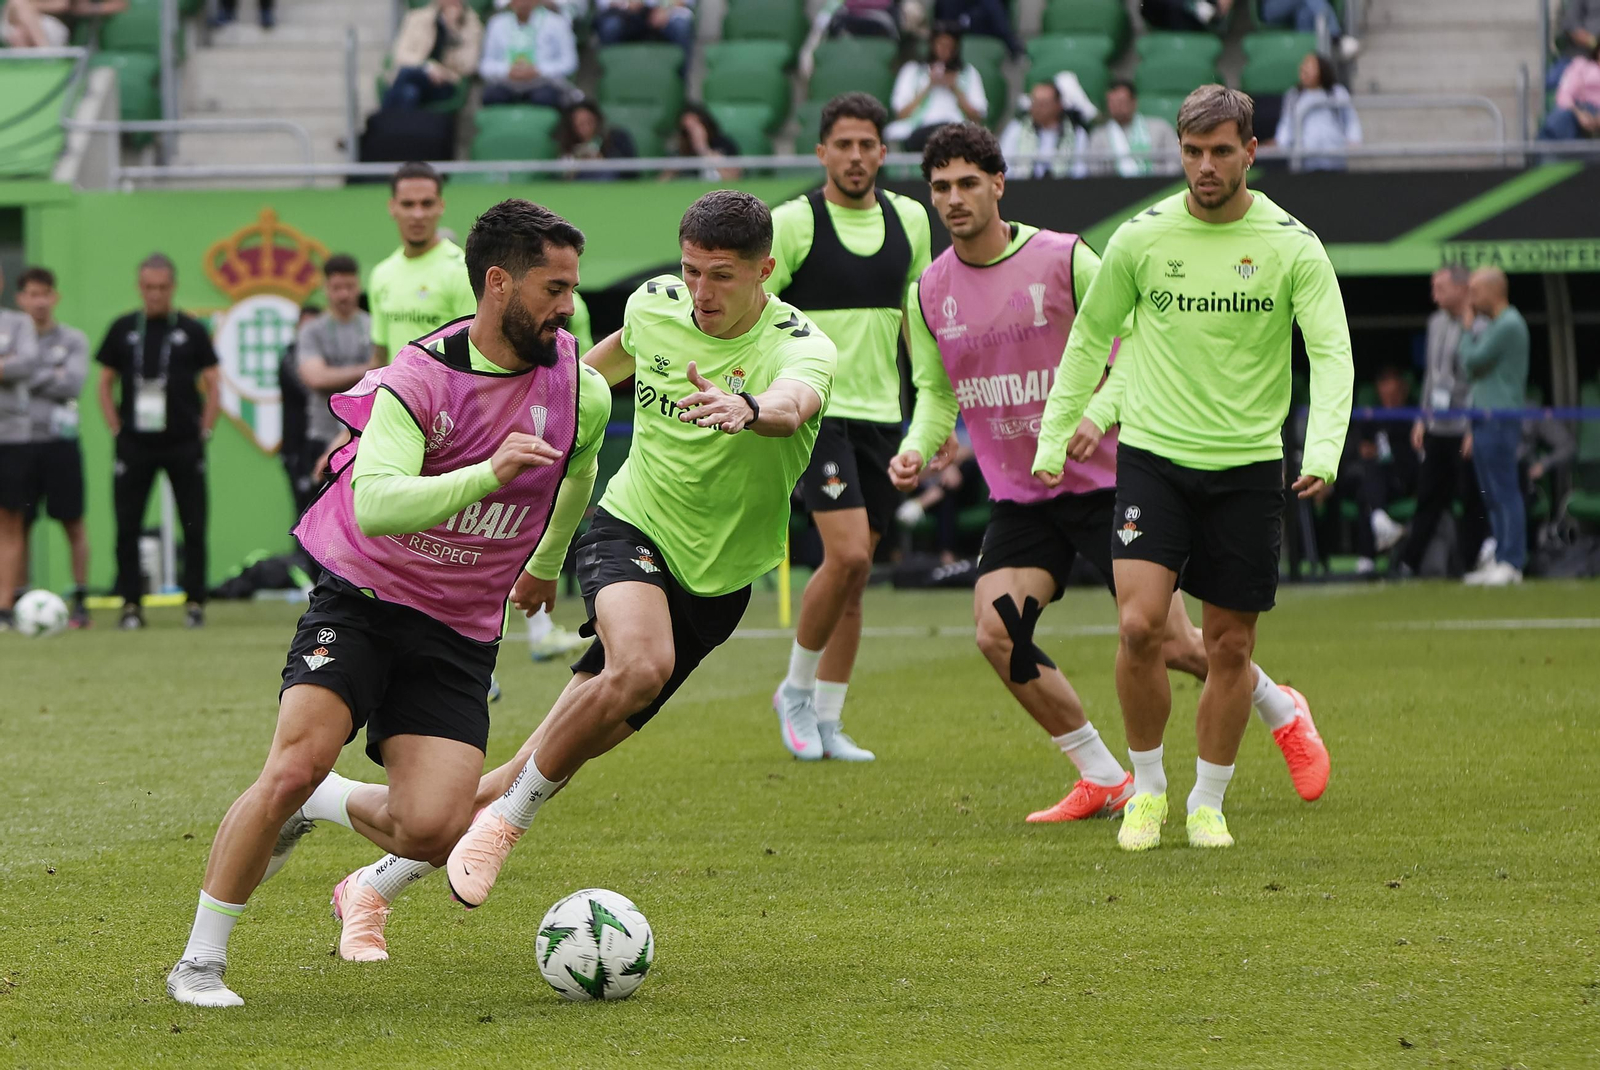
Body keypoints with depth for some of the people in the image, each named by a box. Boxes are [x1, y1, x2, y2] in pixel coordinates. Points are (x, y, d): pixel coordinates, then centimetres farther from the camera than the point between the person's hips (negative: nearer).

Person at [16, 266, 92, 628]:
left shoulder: (73, 340, 4)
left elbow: (73, 383, -9)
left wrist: (28, 379, -6)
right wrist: (50, 379, -7)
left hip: (60, 441, -1)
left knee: (72, 524, 1)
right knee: (18, 524, 2)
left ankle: (81, 601, 6)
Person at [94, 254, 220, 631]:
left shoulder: (191, 331, 4)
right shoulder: (122, 330, 7)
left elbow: (213, 386, 6)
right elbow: (106, 384, 11)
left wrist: (203, 432, -3)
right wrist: (117, 431, 1)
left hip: (184, 444, -1)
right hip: (135, 444, 1)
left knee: (193, 527, 0)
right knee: (127, 527, -2)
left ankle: (195, 603, 9)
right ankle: (131, 604, 4)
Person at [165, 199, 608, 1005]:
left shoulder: (581, 393, -2)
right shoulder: (420, 378, -17)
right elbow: (374, 504, -33)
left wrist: (547, 562, 37)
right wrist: (487, 475, -43)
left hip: (459, 633, 4)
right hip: (363, 598, -4)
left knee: (433, 830, -15)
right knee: (295, 765, -23)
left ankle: (321, 807, 19)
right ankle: (201, 961, -6)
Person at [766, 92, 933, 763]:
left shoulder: (909, 219, 8)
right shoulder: (791, 223, -7)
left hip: (881, 414, 5)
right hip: (816, 409, -5)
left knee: (855, 573, 6)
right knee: (847, 555, -18)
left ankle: (825, 720, 14)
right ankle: (796, 688, 2)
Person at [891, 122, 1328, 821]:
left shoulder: (1064, 259, -11)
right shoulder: (928, 293, 2)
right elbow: (936, 391, 13)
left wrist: (1096, 414, -26)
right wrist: (916, 448, -7)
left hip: (1102, 481, -4)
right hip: (1017, 497, 4)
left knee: (1169, 644, -3)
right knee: (996, 633, -16)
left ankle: (1283, 713, 28)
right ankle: (1103, 780, 0)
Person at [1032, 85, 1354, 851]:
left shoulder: (1292, 246, -4)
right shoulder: (1141, 237, 0)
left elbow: (1331, 352, -8)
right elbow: (1089, 336, 12)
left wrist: (1323, 450, -23)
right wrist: (1053, 437, 11)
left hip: (1248, 465, 0)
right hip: (1153, 453, 0)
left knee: (1230, 646, 4)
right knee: (1139, 624, -15)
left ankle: (1208, 803, 21)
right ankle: (1146, 788, 5)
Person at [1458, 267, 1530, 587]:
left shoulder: (1508, 325, -12)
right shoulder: (1494, 324, 19)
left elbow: (1472, 361, -15)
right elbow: (1471, 368, 19)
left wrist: (1468, 330, 0)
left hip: (1500, 419, -10)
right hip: (1485, 420, 10)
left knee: (1505, 493, -10)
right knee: (1492, 497, 11)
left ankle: (1511, 563, -11)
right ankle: (1499, 560, 14)